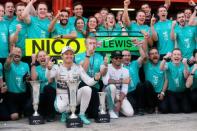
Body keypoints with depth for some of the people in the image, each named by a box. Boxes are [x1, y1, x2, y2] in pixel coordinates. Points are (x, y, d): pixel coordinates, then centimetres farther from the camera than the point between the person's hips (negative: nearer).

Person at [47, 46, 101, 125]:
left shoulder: (78, 67, 1)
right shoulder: (57, 68, -4)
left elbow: (88, 81, -7)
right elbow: (49, 77, -25)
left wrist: (95, 79, -30)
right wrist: (49, 69, -48)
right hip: (62, 96, -2)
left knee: (87, 89, -27)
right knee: (59, 108, -36)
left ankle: (82, 115, -13)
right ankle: (66, 112, 3)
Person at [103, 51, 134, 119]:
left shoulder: (125, 71, -1)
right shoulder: (107, 68, -8)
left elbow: (124, 89, -9)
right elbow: (106, 81, -26)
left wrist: (119, 101, -22)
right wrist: (121, 81, -27)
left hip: (120, 95, 2)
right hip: (109, 93, -2)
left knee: (129, 113, -19)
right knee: (112, 86, -36)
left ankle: (117, 108, 15)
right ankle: (111, 110, -17)